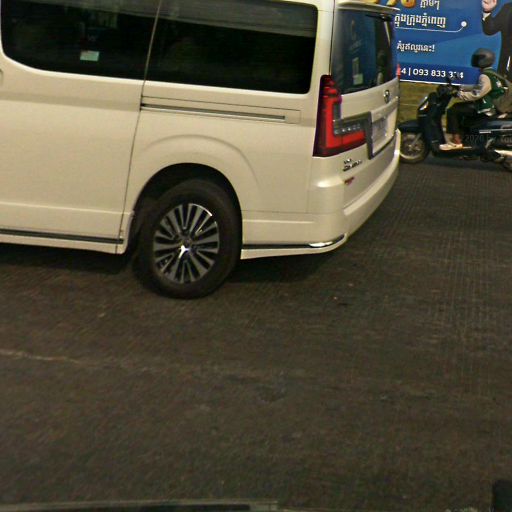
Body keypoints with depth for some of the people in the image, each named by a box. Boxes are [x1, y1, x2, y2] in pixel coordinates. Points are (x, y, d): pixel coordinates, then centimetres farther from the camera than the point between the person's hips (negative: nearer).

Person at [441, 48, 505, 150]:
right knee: (458, 107, 23)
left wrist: (461, 94, -17)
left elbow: (477, 94, -25)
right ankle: (461, 136, 23)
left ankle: (456, 141, -17)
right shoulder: (491, 73, 14)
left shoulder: (485, 76, -19)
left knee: (452, 111, -16)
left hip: (484, 110, -11)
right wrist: (462, 89, 17)